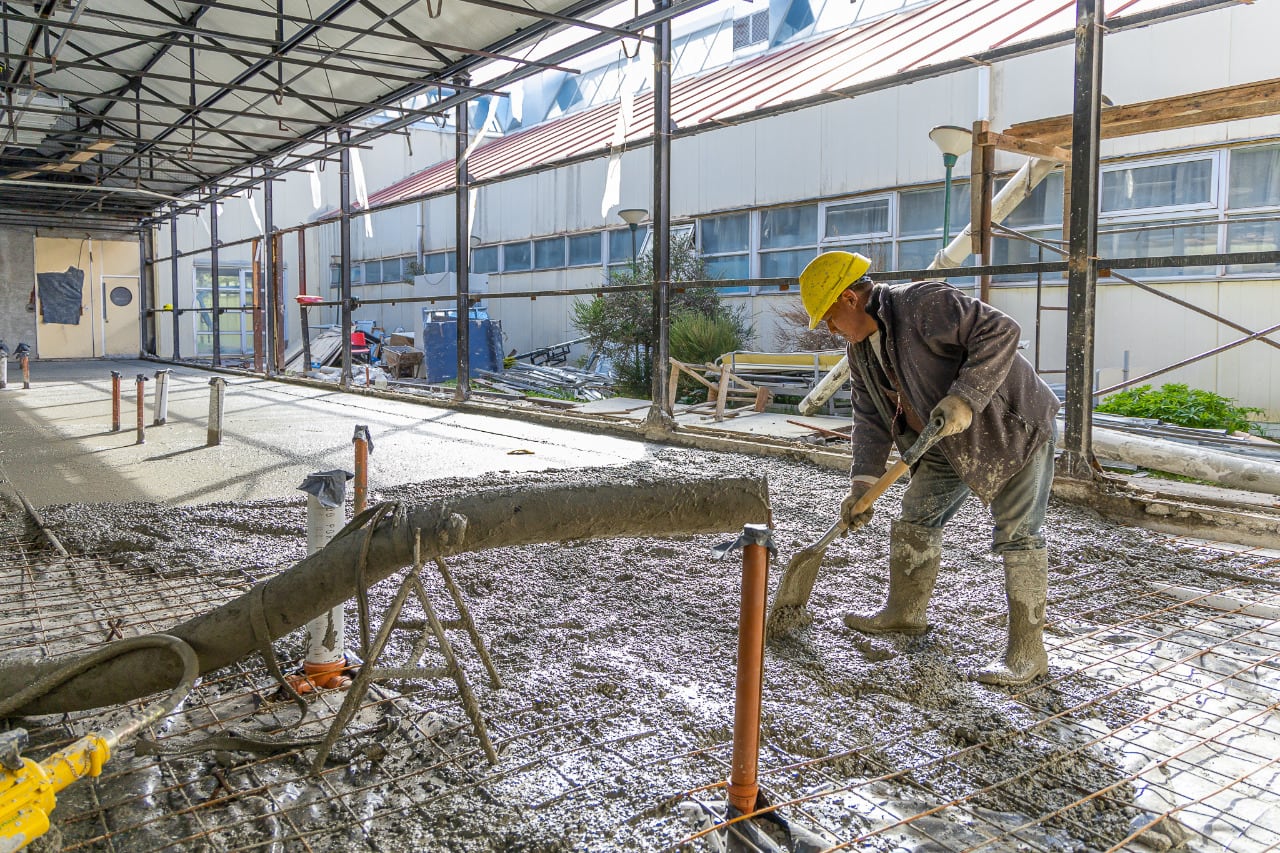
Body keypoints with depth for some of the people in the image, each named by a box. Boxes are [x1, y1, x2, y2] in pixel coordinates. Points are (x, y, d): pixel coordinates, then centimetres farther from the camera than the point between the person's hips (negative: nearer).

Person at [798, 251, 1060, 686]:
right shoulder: (861, 349, 3)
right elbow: (871, 417, 4)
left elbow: (1000, 331, -30)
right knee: (916, 518, 12)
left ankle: (1027, 650, 3)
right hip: (950, 441, 9)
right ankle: (905, 611, 29)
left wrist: (964, 397, -36)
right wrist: (863, 483, -4)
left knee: (1017, 535, -6)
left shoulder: (924, 304, -25)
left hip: (1011, 426, -9)